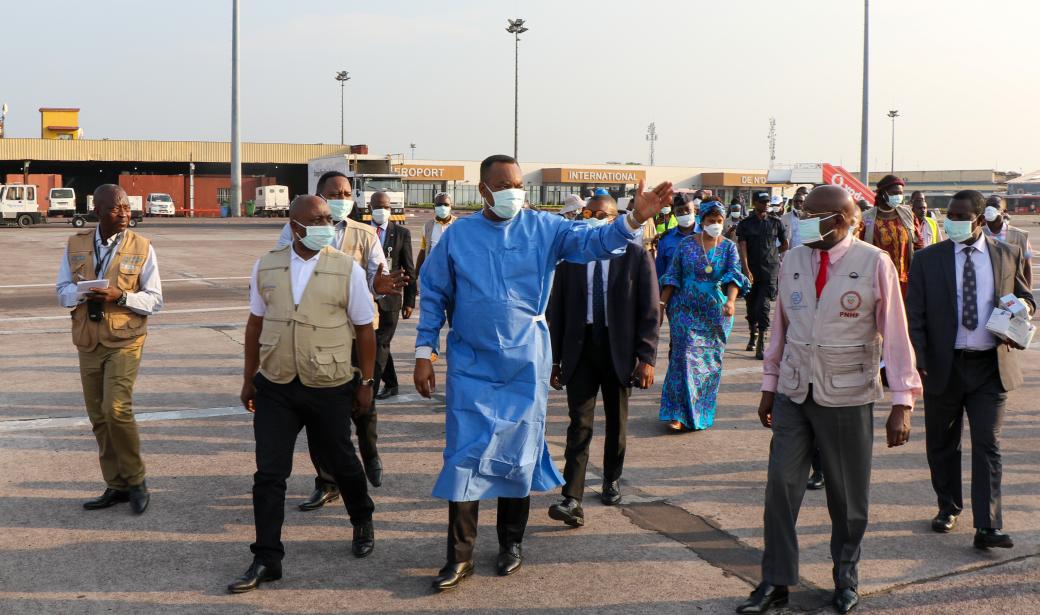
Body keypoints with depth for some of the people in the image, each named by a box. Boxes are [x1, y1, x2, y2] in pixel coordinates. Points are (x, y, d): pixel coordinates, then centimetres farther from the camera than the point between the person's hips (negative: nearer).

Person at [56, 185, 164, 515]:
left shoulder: (142, 248, -3)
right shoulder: (75, 245, 5)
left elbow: (154, 301, -3)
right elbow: (62, 290, 8)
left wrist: (120, 296, -21)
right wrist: (82, 293, -15)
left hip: (124, 341, -4)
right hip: (88, 341, 4)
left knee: (116, 409, -17)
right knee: (98, 417, 7)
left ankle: (136, 482, 1)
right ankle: (116, 487, 19)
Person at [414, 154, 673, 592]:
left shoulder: (544, 228, -1)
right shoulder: (458, 235, -1)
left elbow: (592, 242, -12)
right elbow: (433, 294, 3)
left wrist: (634, 219, -30)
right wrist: (424, 353, 0)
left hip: (525, 364, 1)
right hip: (471, 366, 0)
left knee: (519, 454, 11)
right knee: (464, 458, -1)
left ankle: (511, 543, 28)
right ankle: (460, 555, 8)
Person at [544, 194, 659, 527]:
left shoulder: (636, 257, -2)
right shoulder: (569, 257, 2)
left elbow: (650, 311, -4)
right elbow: (556, 311, 5)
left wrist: (646, 358, -11)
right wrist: (555, 359, 2)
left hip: (619, 350, 0)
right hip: (580, 349, 0)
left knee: (616, 422, 15)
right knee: (579, 423, -9)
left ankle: (612, 479, 36)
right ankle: (572, 501, -13)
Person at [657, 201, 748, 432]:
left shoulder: (729, 247, 3)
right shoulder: (686, 245, 2)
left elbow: (734, 275, -11)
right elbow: (672, 277, 3)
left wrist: (731, 300, -28)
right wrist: (661, 304, -5)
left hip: (717, 313, 2)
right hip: (687, 311, -1)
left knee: (710, 361, 7)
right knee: (685, 356, -11)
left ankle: (701, 412, 21)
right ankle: (679, 413, -10)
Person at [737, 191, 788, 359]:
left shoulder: (776, 222, 5)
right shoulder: (745, 224, 2)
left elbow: (785, 245, 18)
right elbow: (742, 248, -7)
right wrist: (746, 270, -18)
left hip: (769, 271, -1)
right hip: (751, 271, 1)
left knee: (763, 306, -11)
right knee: (751, 306, 12)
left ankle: (761, 345, -11)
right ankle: (753, 335, 35)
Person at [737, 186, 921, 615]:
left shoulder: (875, 264, -9)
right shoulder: (792, 261, 3)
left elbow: (895, 335, -7)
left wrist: (902, 404, -9)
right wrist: (769, 386, 12)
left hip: (847, 398, -3)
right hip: (793, 394, 3)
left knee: (847, 495, 9)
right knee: (781, 486, 0)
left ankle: (846, 578, 29)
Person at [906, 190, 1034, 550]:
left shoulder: (1008, 255, 5)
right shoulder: (927, 260, 0)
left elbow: (1025, 296, 17)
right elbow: (915, 317, -2)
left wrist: (1022, 309, -8)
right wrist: (919, 362, -13)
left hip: (991, 366, 0)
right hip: (944, 367, 0)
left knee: (987, 445, -4)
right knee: (942, 445, 12)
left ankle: (987, 527, -4)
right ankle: (948, 507, 33)